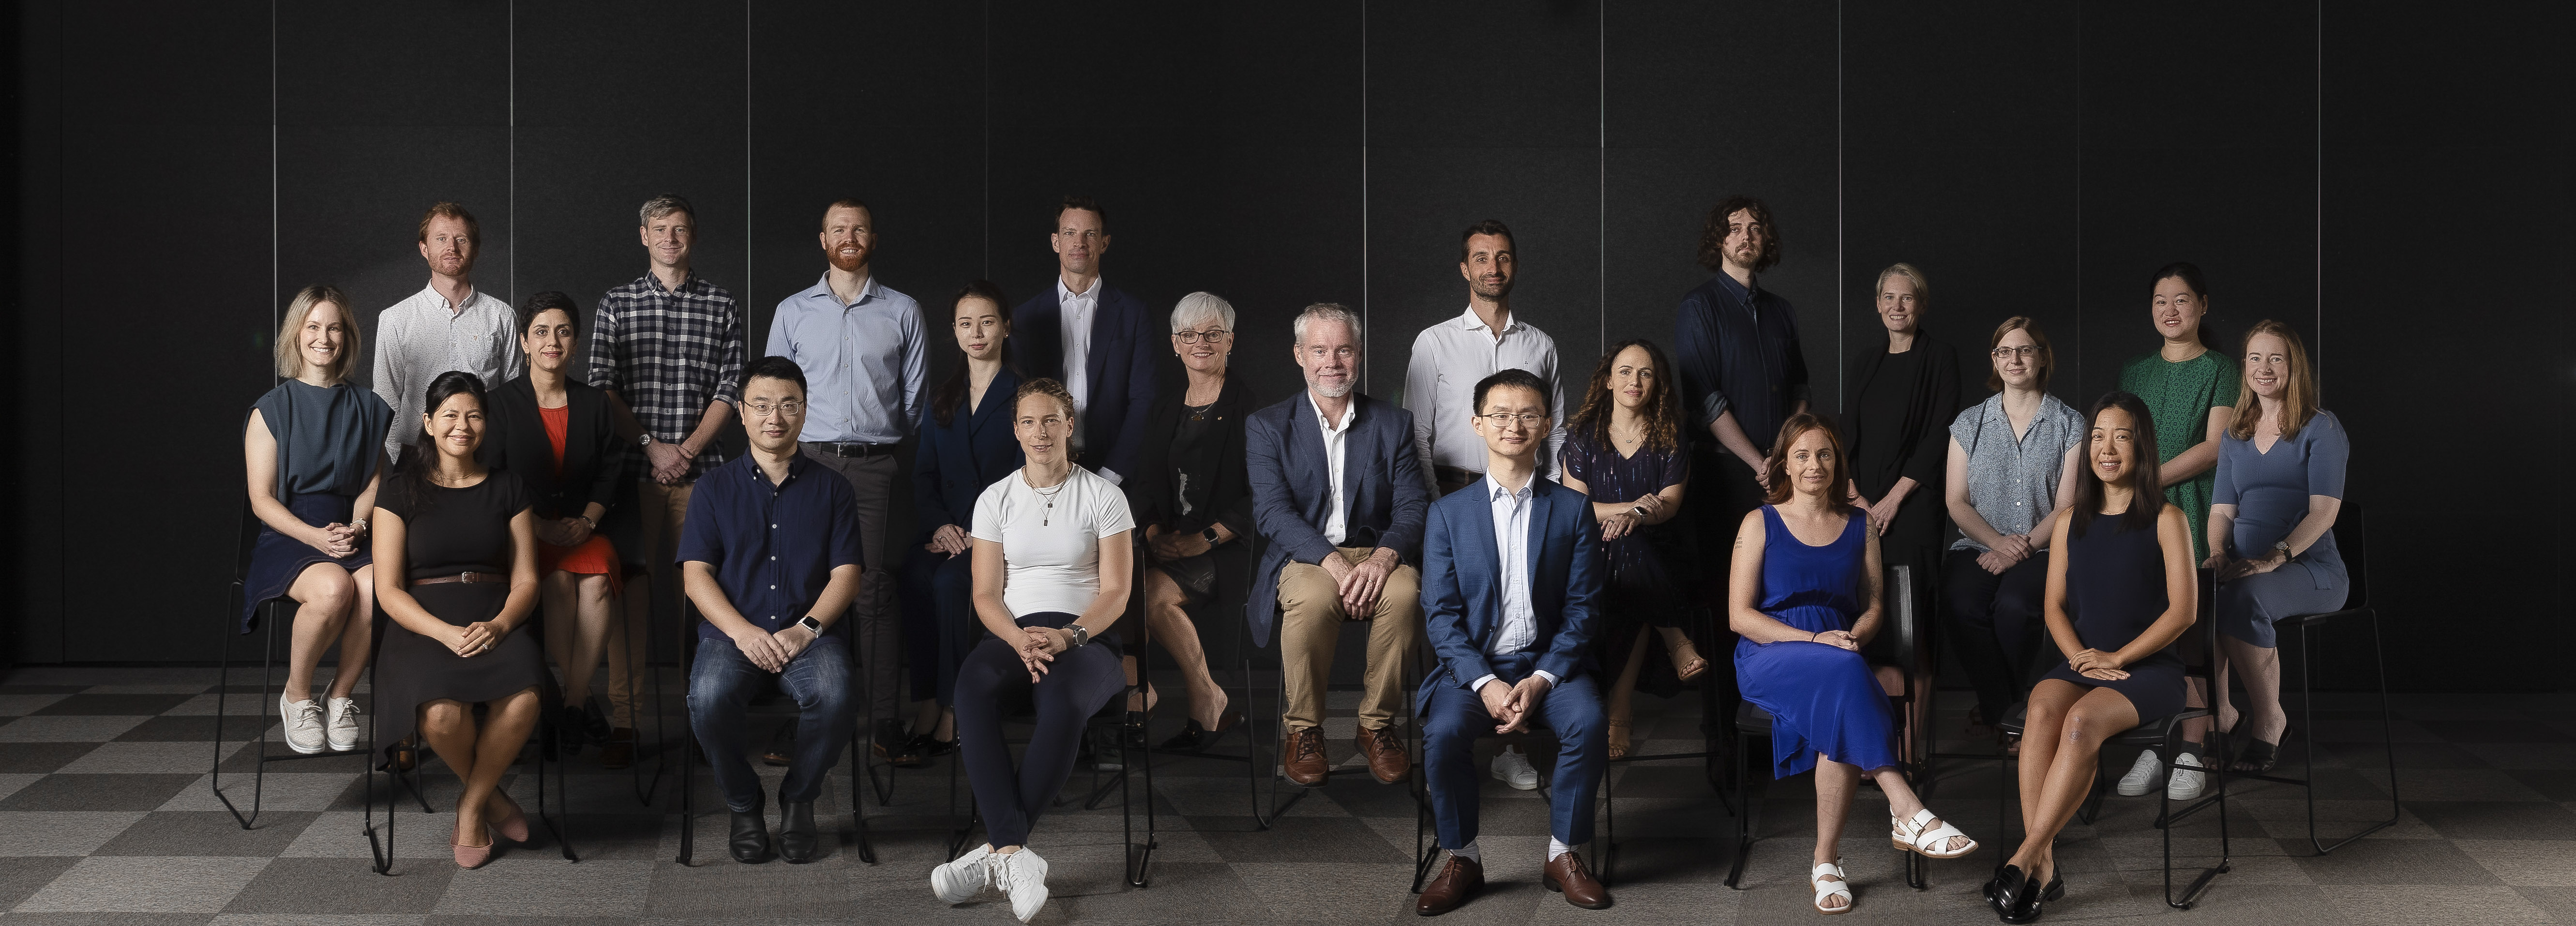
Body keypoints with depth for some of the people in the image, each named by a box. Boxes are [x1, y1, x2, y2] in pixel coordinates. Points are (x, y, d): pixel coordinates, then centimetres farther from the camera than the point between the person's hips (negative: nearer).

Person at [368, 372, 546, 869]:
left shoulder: (509, 490, 15)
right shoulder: (402, 492, 9)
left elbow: (526, 581, 10)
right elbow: (389, 590, 2)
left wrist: (498, 626, -13)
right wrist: (446, 633, -15)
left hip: (496, 625, 1)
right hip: (423, 627, -1)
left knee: (524, 702, -34)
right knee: (442, 713, -35)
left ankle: (471, 807, -6)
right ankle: (492, 796, -1)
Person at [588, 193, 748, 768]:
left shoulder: (723, 307, 9)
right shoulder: (616, 305, 9)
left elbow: (730, 390, 4)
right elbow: (602, 389, 4)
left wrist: (688, 449, -6)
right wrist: (651, 446, -7)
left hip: (700, 468, 0)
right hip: (633, 469, 0)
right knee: (629, 591, -2)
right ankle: (622, 723, 0)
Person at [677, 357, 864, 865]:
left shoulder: (831, 489, 14)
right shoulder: (715, 487, 13)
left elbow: (847, 572, 5)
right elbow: (697, 573, 4)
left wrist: (807, 628, -13)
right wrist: (743, 632, -13)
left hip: (810, 632, 0)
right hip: (732, 630, 0)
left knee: (833, 695, -34)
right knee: (709, 697, -33)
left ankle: (799, 799, -6)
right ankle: (744, 804, -6)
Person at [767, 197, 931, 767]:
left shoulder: (902, 312, 10)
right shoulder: (792, 312, 13)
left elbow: (915, 399, 12)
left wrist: (899, 453, 5)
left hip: (875, 465, -1)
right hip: (808, 462, 1)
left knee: (872, 590, -8)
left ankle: (886, 724, -6)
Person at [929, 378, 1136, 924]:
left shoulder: (1102, 496, 8)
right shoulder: (996, 500, 15)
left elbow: (1115, 593, 2)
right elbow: (986, 594, 9)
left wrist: (1066, 637, -16)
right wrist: (1020, 639, -13)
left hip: (1087, 639, -2)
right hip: (1013, 634, 2)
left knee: (1063, 700, -39)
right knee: (973, 687, -36)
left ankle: (996, 850, -33)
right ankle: (1015, 854, -43)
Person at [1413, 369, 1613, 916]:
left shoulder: (1572, 510, 6)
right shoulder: (1448, 513, 5)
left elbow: (1583, 608, 1)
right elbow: (1441, 614, -1)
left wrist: (1541, 680, -14)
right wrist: (1486, 683, -16)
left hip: (1551, 663, 0)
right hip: (1473, 665, 0)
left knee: (1587, 723, -29)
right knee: (1443, 732, -29)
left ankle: (1564, 854, -9)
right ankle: (1462, 860, -8)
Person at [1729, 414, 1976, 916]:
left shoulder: (1859, 525, 16)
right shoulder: (1761, 524, 6)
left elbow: (1875, 604, 18)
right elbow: (1740, 615, -1)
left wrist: (1856, 636, -6)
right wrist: (1814, 641, -13)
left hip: (1838, 652, 3)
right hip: (1770, 658, -2)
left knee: (1841, 718, -36)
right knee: (1844, 674, -38)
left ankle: (1827, 860, -30)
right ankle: (1909, 814, -41)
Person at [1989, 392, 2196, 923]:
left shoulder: (2165, 520, 1)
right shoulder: (2071, 520, 14)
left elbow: (2183, 611, -5)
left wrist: (2115, 658, -11)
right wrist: (2082, 657, -7)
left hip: (2149, 668, -3)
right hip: (2082, 664, 3)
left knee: (2084, 719, -34)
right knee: (2043, 710, -31)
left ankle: (2023, 861, -31)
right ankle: (2044, 866, -33)